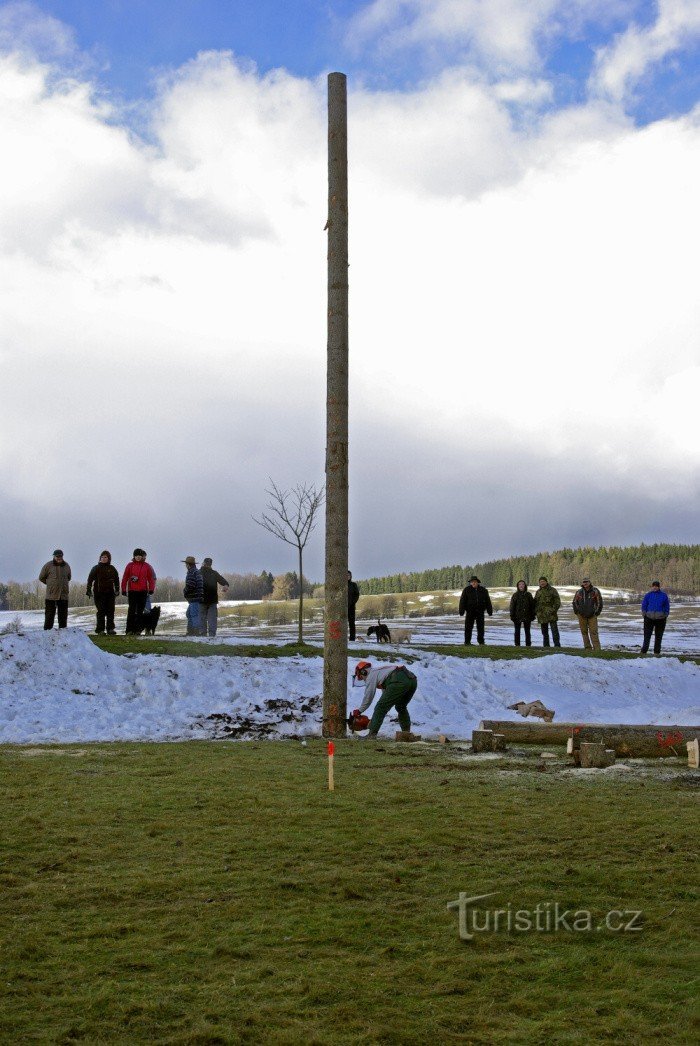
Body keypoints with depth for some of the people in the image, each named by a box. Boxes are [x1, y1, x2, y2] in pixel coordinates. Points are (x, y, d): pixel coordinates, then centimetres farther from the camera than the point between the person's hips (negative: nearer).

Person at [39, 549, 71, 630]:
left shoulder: (66, 566, 10)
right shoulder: (48, 566, -2)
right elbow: (41, 577, 8)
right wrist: (50, 584, 10)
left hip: (64, 595, 4)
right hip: (51, 595, -4)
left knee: (63, 616, 7)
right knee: (49, 615, -3)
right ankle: (47, 631, 0)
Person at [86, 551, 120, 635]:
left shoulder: (112, 569, 11)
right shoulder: (96, 568, 3)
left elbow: (116, 580, 18)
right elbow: (90, 579, 0)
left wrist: (117, 590, 10)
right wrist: (89, 590, -7)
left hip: (110, 593, 3)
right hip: (99, 593, -3)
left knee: (110, 611, 3)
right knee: (101, 611, -4)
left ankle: (110, 629, 9)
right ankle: (100, 629, -1)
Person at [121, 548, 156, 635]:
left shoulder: (147, 566, 6)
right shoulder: (130, 565, 5)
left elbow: (151, 578, 7)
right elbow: (125, 578, 6)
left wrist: (151, 589, -1)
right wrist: (124, 590, 2)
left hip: (143, 592, 1)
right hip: (132, 591, -1)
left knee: (140, 611, 5)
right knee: (132, 610, -6)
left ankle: (138, 629, 9)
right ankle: (129, 630, -6)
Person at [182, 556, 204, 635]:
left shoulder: (191, 573, -14)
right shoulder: (198, 572, 18)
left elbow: (190, 586, -23)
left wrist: (184, 592, -3)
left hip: (194, 598, -10)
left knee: (194, 615, -10)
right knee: (189, 614, 19)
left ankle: (197, 631, -12)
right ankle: (190, 630, 24)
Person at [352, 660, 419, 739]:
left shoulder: (371, 675, 15)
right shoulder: (379, 671, 39)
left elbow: (368, 697, 14)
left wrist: (359, 711, 28)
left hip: (399, 681, -9)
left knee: (380, 708, 0)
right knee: (401, 707, 28)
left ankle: (371, 736, -1)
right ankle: (407, 733, 20)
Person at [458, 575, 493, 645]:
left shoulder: (483, 590, 6)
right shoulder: (467, 590, -1)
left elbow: (488, 601, 10)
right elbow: (462, 601, -5)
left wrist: (490, 611, 6)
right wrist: (461, 611, -12)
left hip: (480, 611, 2)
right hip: (470, 611, -2)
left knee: (480, 627, 6)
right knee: (468, 627, -1)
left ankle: (481, 642, 14)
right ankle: (467, 642, 5)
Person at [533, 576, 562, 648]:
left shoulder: (552, 590, 0)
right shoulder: (538, 592, 15)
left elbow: (557, 601, -3)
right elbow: (535, 603, 22)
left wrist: (553, 610, -14)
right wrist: (535, 612, 9)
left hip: (551, 615, -5)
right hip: (541, 615, 5)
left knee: (554, 630, -9)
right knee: (544, 631, 9)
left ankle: (557, 644, -8)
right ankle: (546, 645, 16)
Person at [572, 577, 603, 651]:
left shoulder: (595, 591, -3)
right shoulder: (579, 592, 3)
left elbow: (599, 603, 4)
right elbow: (575, 602, 15)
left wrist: (597, 612, 1)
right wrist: (577, 612, 7)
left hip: (592, 616, -2)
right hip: (582, 616, 2)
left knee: (593, 632, -8)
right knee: (584, 632, 5)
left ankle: (597, 649, -9)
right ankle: (587, 648, 11)